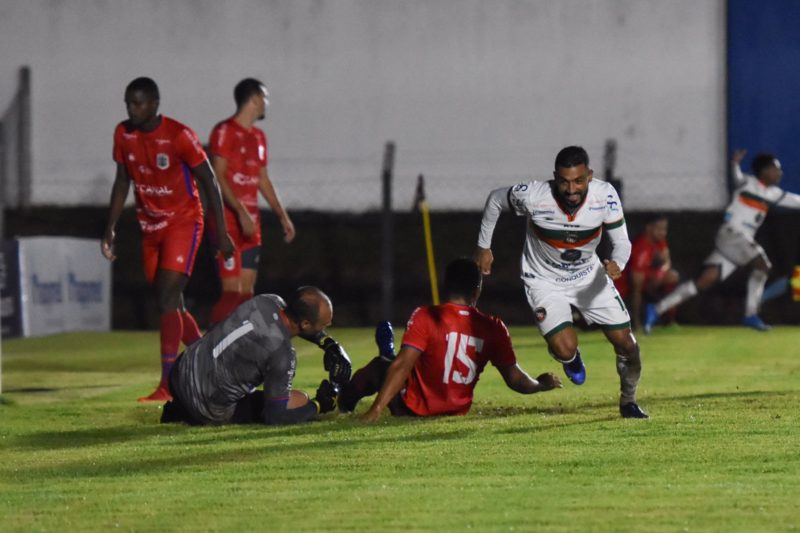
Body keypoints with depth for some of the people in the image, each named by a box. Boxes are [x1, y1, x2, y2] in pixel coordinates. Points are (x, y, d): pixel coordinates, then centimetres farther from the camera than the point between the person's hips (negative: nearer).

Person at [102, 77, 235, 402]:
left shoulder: (179, 136, -18)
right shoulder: (123, 135, -1)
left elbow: (209, 182, -11)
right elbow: (123, 182, 11)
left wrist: (222, 232, -10)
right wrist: (110, 227, 6)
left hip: (183, 222, -7)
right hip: (151, 226, 7)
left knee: (167, 299, -17)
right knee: (170, 304, 9)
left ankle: (167, 385, -18)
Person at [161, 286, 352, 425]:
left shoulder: (268, 301, -4)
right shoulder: (283, 355, -24)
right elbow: (275, 417, -17)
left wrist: (328, 343, 11)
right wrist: (318, 406, -4)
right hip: (208, 409, -7)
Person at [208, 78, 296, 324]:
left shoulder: (258, 137, 17)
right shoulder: (225, 131, -9)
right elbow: (218, 177, -16)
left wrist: (282, 215, 21)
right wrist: (241, 212, -23)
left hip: (250, 223, 8)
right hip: (228, 221, -8)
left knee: (247, 290, 6)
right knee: (232, 290, -14)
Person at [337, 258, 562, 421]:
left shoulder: (426, 317, -18)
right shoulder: (493, 328, -9)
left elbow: (402, 366, -24)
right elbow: (516, 380, -4)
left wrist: (376, 410, -26)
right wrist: (542, 384, 17)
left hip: (414, 408, -4)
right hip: (457, 410, 4)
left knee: (380, 366, 23)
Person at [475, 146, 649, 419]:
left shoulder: (604, 195, -25)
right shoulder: (533, 196, -31)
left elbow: (622, 240, -16)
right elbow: (495, 199, -10)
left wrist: (617, 264, -40)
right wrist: (483, 247, 0)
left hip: (589, 275, 3)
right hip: (544, 281, -3)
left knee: (626, 343, 2)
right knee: (565, 349, -22)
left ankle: (628, 401, 31)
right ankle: (570, 356, 18)